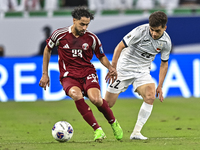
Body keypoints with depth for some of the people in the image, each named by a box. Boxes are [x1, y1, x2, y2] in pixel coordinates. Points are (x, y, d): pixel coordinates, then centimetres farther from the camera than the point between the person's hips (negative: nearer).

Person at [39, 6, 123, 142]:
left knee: (95, 99, -28)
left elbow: (101, 57, 15)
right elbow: (47, 50, 14)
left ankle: (113, 123, 2)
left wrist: (110, 68, -7)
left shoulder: (92, 38, 0)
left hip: (87, 72, 1)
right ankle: (97, 130, -29)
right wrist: (45, 74, 13)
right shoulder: (60, 34, -3)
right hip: (68, 75, -1)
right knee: (76, 95, -35)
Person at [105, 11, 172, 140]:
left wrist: (160, 87, 3)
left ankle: (136, 133, -15)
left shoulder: (166, 42, -9)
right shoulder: (140, 32, -23)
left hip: (143, 71, 3)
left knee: (150, 96, -23)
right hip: (124, 69, -3)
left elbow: (164, 63, 6)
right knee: (108, 104, -3)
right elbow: (120, 47, -15)